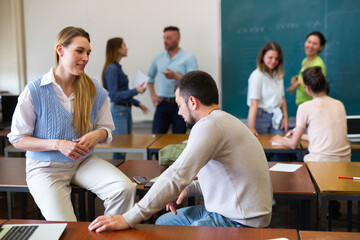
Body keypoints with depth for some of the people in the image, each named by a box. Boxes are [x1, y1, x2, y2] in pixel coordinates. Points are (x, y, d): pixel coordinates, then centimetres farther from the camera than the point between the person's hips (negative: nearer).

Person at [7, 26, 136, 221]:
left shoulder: (95, 90, 1)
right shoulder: (34, 91, -10)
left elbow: (106, 129, 11)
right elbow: (18, 139, -6)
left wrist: (97, 135, -15)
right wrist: (58, 144, -20)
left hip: (84, 161, 4)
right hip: (46, 167, -3)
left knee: (125, 188, -24)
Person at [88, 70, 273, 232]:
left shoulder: (209, 125, -21)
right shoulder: (225, 121, 12)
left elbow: (176, 176, -28)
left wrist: (128, 219, -27)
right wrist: (189, 189, 4)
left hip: (240, 222, -10)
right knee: (163, 222, 17)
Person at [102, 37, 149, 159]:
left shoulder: (117, 67, 14)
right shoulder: (111, 69, -15)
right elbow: (114, 95, -18)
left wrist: (138, 103, 21)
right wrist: (136, 91, -20)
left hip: (126, 110, 10)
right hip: (118, 111, -10)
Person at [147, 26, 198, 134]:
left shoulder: (189, 58, -2)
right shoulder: (158, 58, 12)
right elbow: (150, 77, 24)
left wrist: (175, 76, -22)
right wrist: (153, 95, 11)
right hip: (162, 104, 4)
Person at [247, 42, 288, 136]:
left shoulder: (279, 75, 10)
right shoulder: (257, 75, -12)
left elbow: (282, 98, 16)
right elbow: (253, 103, -18)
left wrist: (285, 118, 6)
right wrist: (251, 127, -23)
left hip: (276, 118, 6)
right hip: (260, 117, -6)